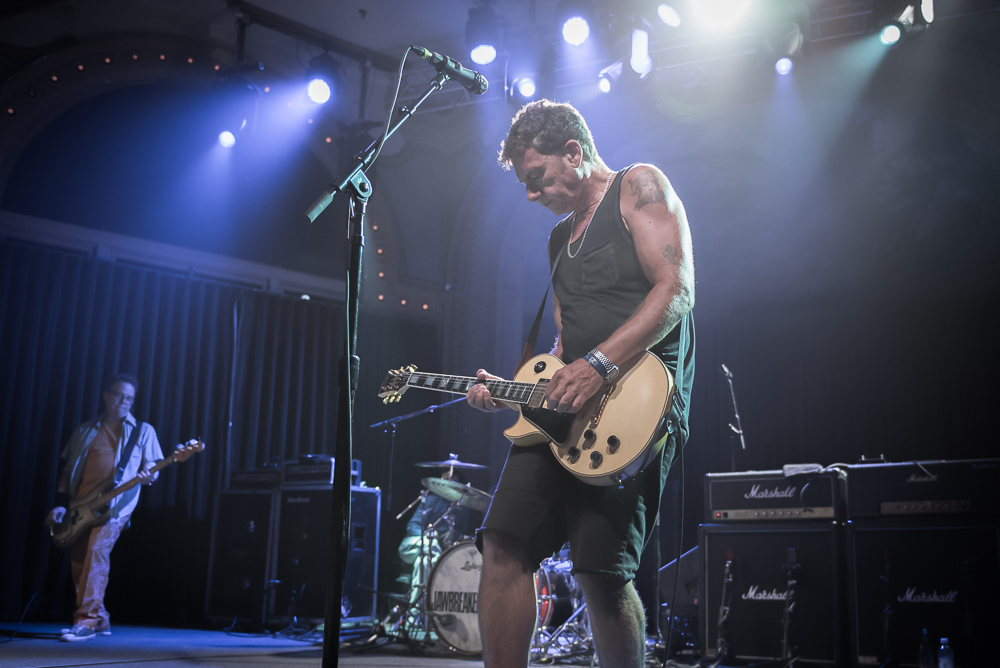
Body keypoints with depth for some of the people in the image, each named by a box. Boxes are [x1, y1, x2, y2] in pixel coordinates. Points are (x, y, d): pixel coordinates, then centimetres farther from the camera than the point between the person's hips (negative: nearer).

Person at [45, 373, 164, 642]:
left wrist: (148, 476, -17)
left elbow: (152, 469, 6)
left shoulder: (143, 431, 9)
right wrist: (60, 504, 6)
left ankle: (86, 620, -22)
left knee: (97, 550, -23)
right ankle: (100, 619, 17)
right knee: (78, 561, 3)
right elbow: (68, 471, 16)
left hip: (115, 505, -4)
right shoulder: (85, 431, 16)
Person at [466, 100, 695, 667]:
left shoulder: (639, 186, 3)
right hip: (562, 407, 8)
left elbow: (677, 290, -11)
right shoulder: (561, 238, 26)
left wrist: (601, 363, -21)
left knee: (602, 570, -14)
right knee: (503, 546, -4)